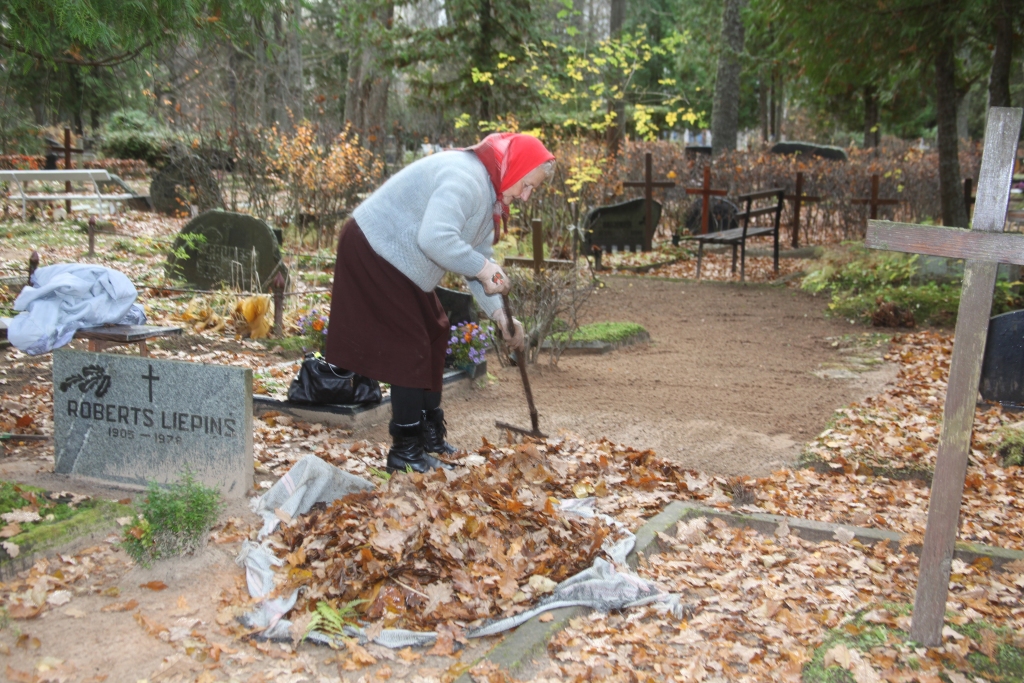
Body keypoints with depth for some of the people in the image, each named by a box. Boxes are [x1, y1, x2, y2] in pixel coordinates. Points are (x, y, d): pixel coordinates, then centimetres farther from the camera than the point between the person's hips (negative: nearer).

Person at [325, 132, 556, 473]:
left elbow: (477, 255, 10)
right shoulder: (465, 178, -26)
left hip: (398, 261, 11)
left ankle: (430, 435, 25)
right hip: (373, 252, -11)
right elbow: (435, 238, -40)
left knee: (434, 335, 14)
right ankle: (406, 452, 0)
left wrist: (499, 314, -1)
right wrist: (481, 268, -28)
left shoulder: (489, 192, 8)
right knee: (409, 347, -9)